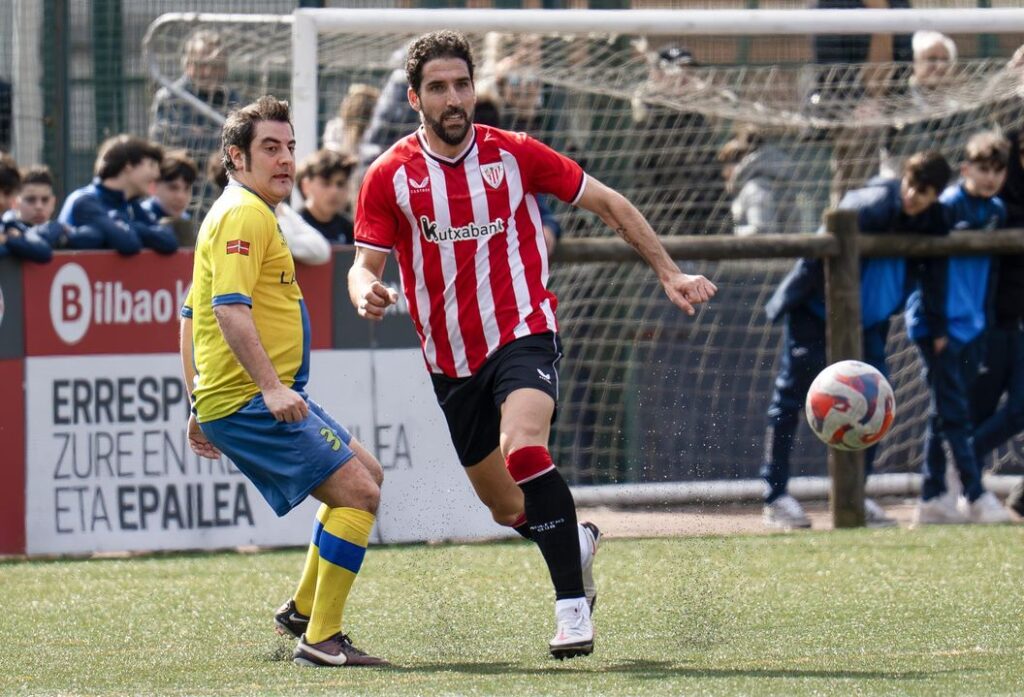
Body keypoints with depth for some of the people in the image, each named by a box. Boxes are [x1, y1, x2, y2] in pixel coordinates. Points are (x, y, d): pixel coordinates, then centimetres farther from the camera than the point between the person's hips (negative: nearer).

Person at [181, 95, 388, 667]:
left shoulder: (244, 212, 21)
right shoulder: (244, 214, -12)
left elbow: (192, 316, 26)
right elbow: (229, 308, -25)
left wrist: (201, 404, 26)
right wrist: (270, 387, -31)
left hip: (265, 398, 11)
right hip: (250, 401, -11)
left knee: (367, 475, 21)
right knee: (357, 492, -15)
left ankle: (303, 610, 23)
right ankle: (321, 640, -14)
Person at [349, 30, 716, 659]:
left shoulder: (514, 154, -4)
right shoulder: (390, 175, -2)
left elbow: (607, 204, 6)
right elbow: (366, 263, 0)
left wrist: (669, 272, 4)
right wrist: (366, 292, -25)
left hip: (523, 335, -3)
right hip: (451, 359, 3)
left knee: (523, 449, -32)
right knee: (506, 508, 11)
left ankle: (573, 606, -27)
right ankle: (578, 541, 45)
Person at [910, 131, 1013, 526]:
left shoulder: (997, 210, 9)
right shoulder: (949, 205, -12)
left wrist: (986, 318, 14)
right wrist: (936, 327, -16)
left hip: (971, 326, 7)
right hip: (939, 325, -7)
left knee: (946, 412, 10)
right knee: (954, 412, -7)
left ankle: (932, 500, 13)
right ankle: (976, 497, -10)